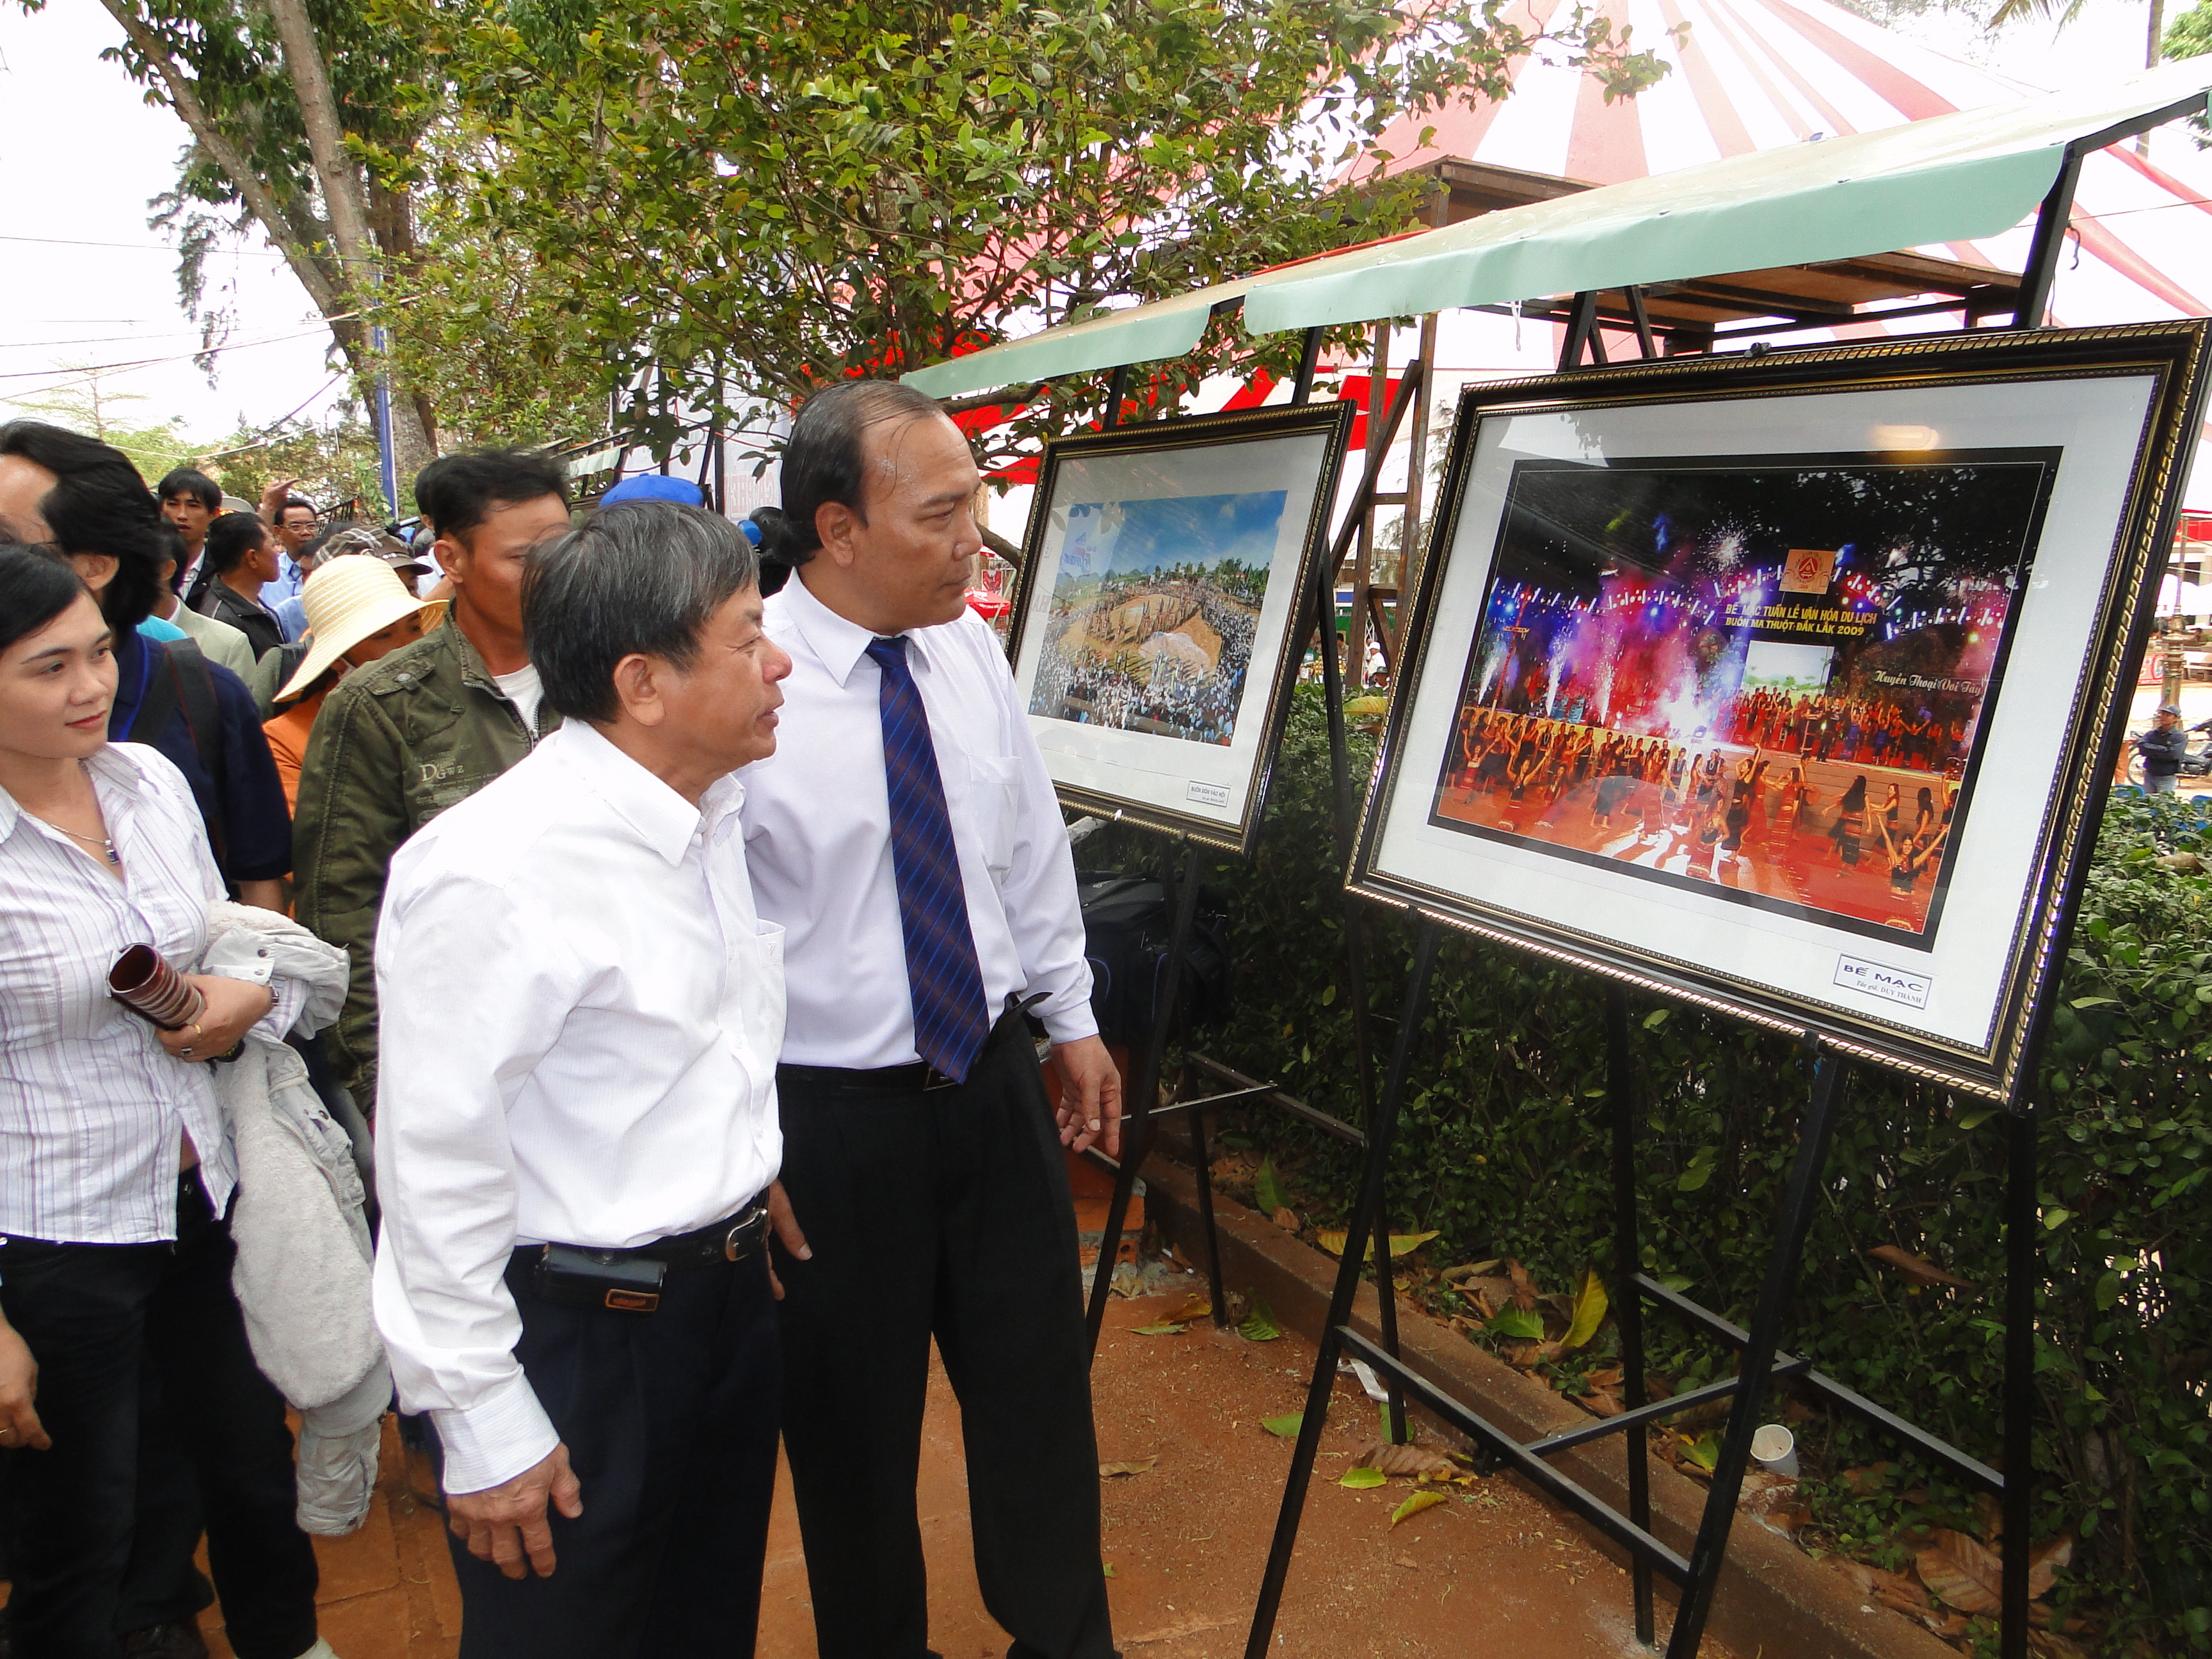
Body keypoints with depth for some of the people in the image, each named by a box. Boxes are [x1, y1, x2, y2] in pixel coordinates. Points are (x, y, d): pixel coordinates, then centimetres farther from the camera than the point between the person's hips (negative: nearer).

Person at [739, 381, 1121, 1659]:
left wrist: (1071, 1019, 15)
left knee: (1042, 1390, 19)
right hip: (829, 1112, -5)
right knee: (852, 1424, 15)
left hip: (996, 1081, 5)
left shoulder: (972, 649, -1)